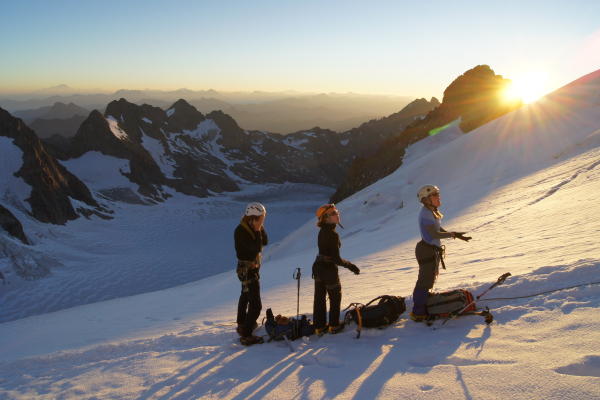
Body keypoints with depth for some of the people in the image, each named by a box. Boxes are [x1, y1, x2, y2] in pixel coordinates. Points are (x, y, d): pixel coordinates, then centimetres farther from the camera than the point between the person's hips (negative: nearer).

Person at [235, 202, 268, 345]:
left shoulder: (252, 227, 2)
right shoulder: (241, 231, -25)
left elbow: (265, 241, -1)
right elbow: (257, 248, -30)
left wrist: (260, 228, -12)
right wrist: (258, 230, -25)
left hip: (253, 267, 11)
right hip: (247, 269, -11)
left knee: (245, 296, 27)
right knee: (256, 304, -11)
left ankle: (242, 325, 47)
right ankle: (246, 336, -5)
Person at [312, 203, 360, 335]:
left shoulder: (322, 232, 2)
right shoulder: (333, 234, -23)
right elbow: (336, 259, -23)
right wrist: (351, 266, -9)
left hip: (318, 267, 7)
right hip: (329, 269, -7)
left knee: (319, 298, 14)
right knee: (335, 297, 13)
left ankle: (319, 326, 23)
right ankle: (333, 326, 23)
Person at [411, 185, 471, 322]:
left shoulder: (432, 212, 12)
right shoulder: (426, 213, -19)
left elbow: (440, 230, 14)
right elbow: (434, 234, -24)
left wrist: (456, 235, 4)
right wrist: (452, 234, -14)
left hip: (433, 250, 10)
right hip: (427, 250, -10)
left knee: (428, 280, 18)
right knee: (425, 281, -4)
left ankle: (421, 308, 29)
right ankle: (418, 313, 3)